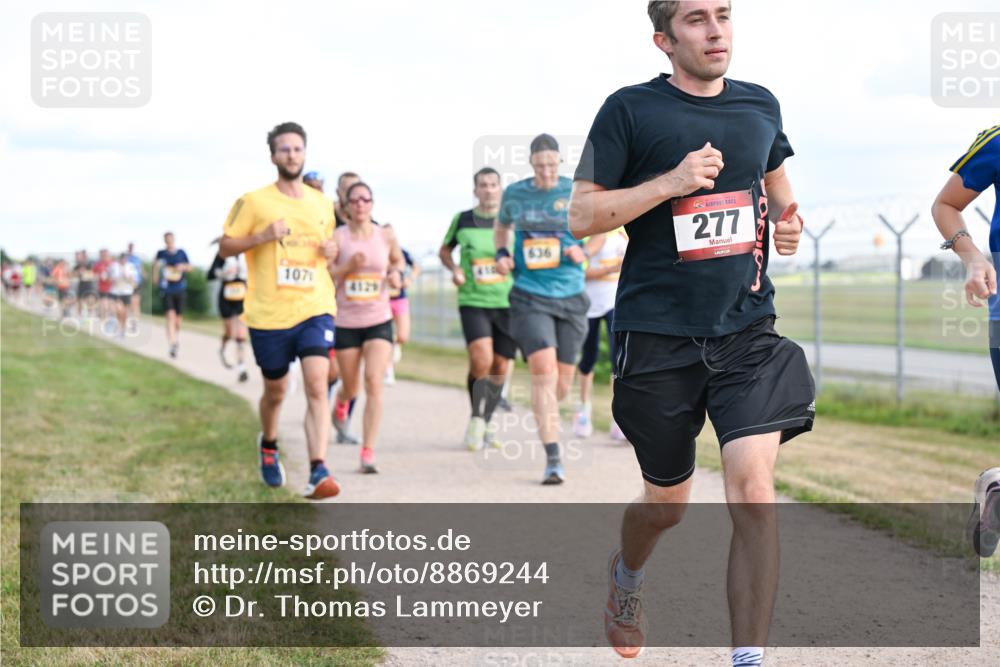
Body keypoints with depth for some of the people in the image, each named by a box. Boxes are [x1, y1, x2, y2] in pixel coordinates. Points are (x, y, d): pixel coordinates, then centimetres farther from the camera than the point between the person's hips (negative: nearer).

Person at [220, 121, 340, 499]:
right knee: (275, 391, 14)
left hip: (315, 309, 1)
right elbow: (225, 247, -1)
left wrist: (332, 252, 2)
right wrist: (263, 235, -16)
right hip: (269, 314, -1)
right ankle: (268, 445, 46)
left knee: (317, 386, -17)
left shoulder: (322, 204, 11)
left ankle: (318, 472, -23)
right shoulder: (254, 202, -1)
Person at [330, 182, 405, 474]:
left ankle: (368, 453, -14)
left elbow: (398, 260, 20)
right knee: (350, 387, 13)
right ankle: (341, 403, 53)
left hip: (379, 321, 0)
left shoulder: (386, 236, 1)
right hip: (346, 322, 0)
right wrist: (348, 266, -22)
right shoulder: (337, 236, -6)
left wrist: (396, 273, -2)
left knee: (374, 383, -16)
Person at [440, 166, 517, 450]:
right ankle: (476, 419, 2)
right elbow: (444, 250, 19)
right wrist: (454, 269, -1)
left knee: (499, 368, 6)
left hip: (508, 303, 2)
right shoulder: (462, 220, 3)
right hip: (473, 302, -2)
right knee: (481, 360, -20)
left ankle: (486, 422, 28)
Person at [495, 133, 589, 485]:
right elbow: (502, 226, 22)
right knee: (543, 370, -18)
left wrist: (583, 250, -9)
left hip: (570, 297, 1)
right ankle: (553, 459, -17)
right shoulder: (515, 194, 3)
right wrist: (502, 253, 3)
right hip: (530, 297, -1)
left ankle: (545, 413, 43)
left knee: (562, 382, 6)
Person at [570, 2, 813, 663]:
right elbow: (582, 214, -6)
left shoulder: (761, 106, 9)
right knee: (668, 501, 13)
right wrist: (671, 182, -18)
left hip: (748, 329, 2)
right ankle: (627, 572, 49)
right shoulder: (631, 109, -4)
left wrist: (788, 220, 6)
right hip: (657, 336, -2)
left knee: (753, 490, -16)